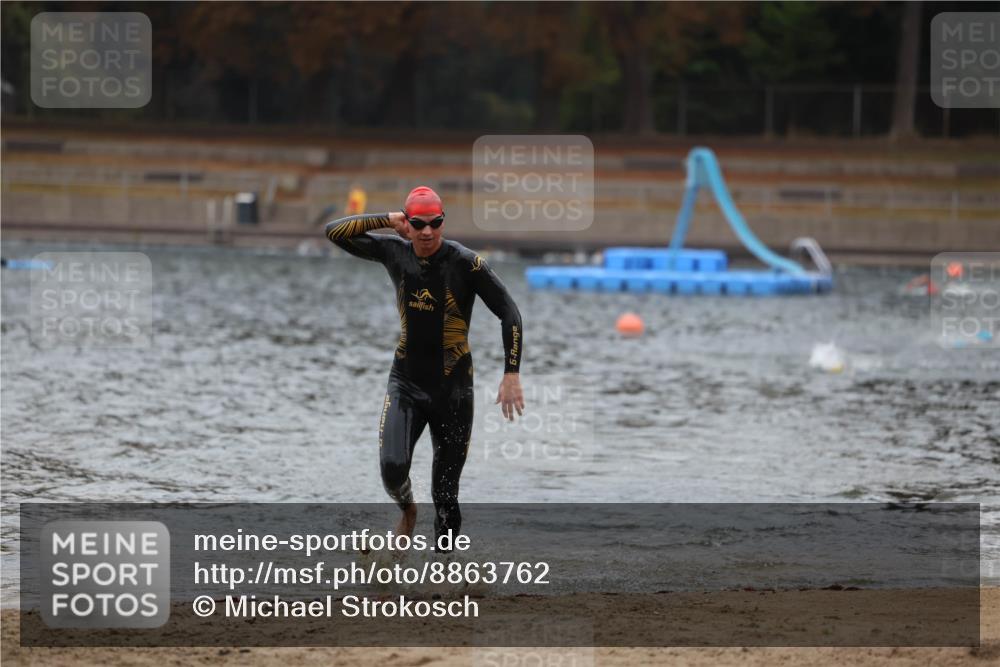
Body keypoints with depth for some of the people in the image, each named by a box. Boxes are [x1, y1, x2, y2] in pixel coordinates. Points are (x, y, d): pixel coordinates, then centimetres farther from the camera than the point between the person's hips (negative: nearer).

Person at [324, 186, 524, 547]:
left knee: (445, 496, -1)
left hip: (453, 389, -2)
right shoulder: (395, 253, -1)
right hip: (406, 383, 2)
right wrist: (387, 219, -7)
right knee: (392, 467, -20)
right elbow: (335, 231, 5)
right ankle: (407, 511, 14)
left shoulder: (465, 262, -12)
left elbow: (509, 313, -9)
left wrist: (511, 375, -14)